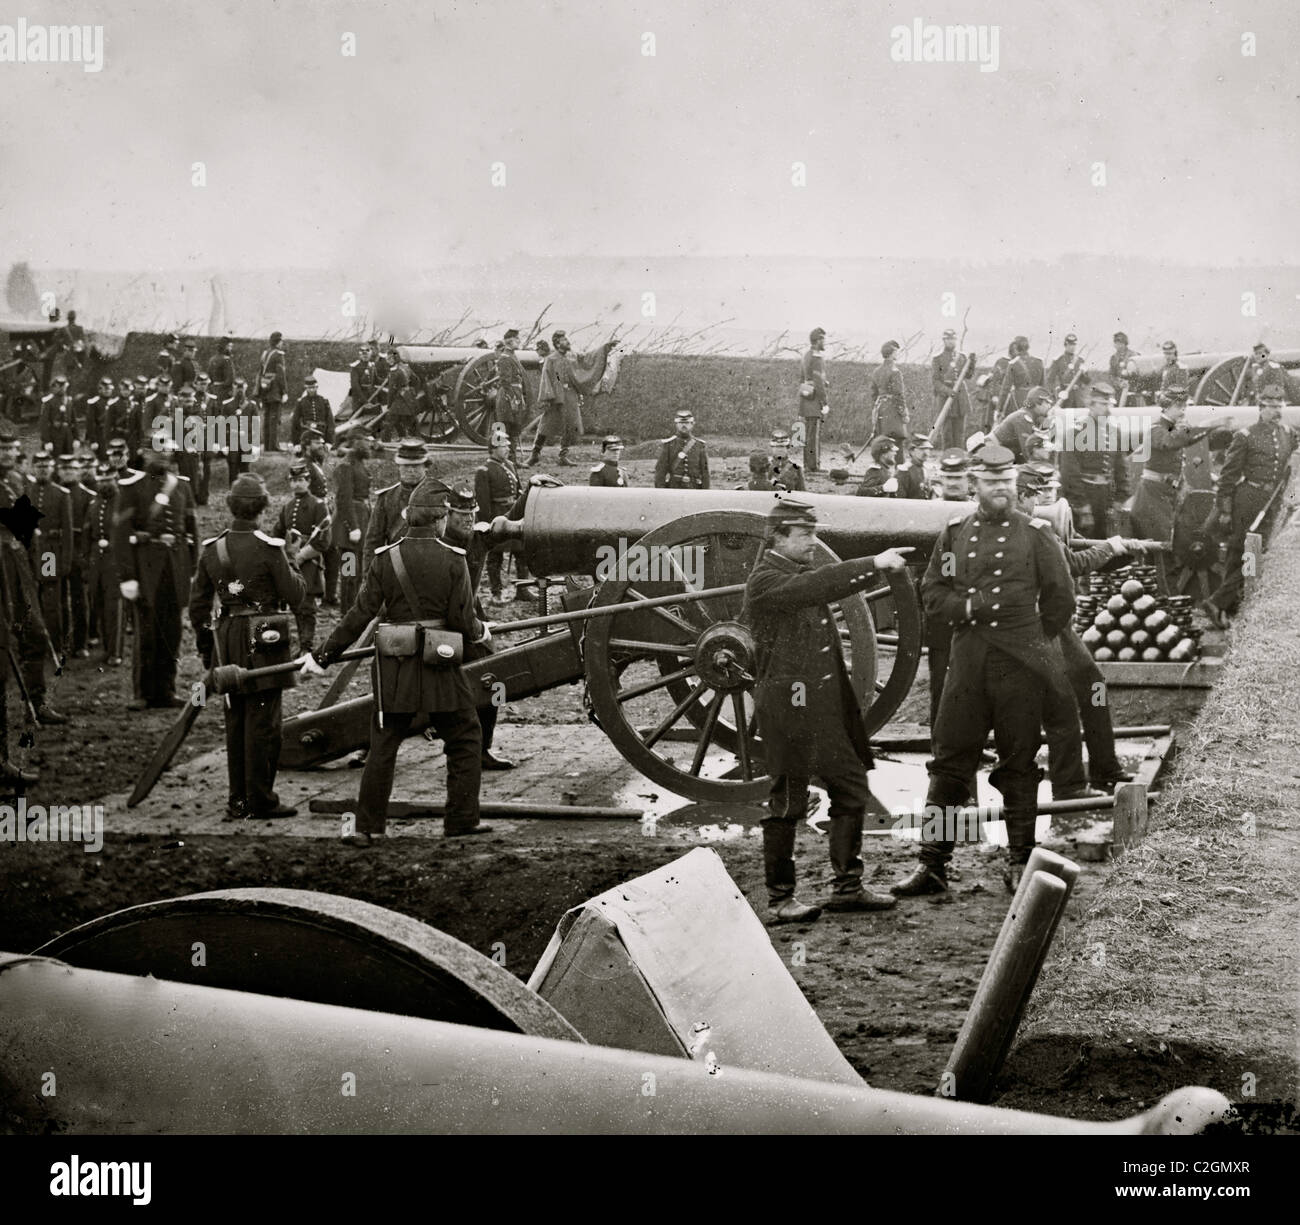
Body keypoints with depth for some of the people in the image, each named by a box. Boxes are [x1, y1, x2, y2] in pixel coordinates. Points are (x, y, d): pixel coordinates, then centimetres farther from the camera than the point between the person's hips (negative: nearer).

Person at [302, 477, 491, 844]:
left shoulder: (387, 559, -4)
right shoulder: (453, 560, -8)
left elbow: (360, 614, -5)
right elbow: (462, 620, -9)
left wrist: (323, 656, 1)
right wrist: (480, 633, 14)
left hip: (395, 669, 2)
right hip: (440, 667, -2)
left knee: (382, 747, 9)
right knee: (465, 740, 15)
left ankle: (368, 828, 9)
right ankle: (461, 819, 16)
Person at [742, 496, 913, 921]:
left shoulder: (799, 571, 19)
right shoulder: (766, 581, -13)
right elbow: (814, 586, -26)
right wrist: (873, 563, -28)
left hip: (827, 706, 9)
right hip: (789, 707, -9)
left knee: (852, 790, 10)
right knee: (788, 802, -2)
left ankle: (846, 887, 19)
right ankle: (780, 899, 7)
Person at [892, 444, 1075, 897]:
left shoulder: (1034, 534, 3)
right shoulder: (955, 533, 10)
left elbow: (1061, 600, 7)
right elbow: (932, 594, 8)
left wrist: (1030, 642, 9)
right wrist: (970, 607, -9)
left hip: (1019, 667, -2)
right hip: (967, 660, 2)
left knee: (1018, 764, 4)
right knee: (949, 761, 0)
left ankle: (1021, 863, 13)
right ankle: (933, 864, 4)